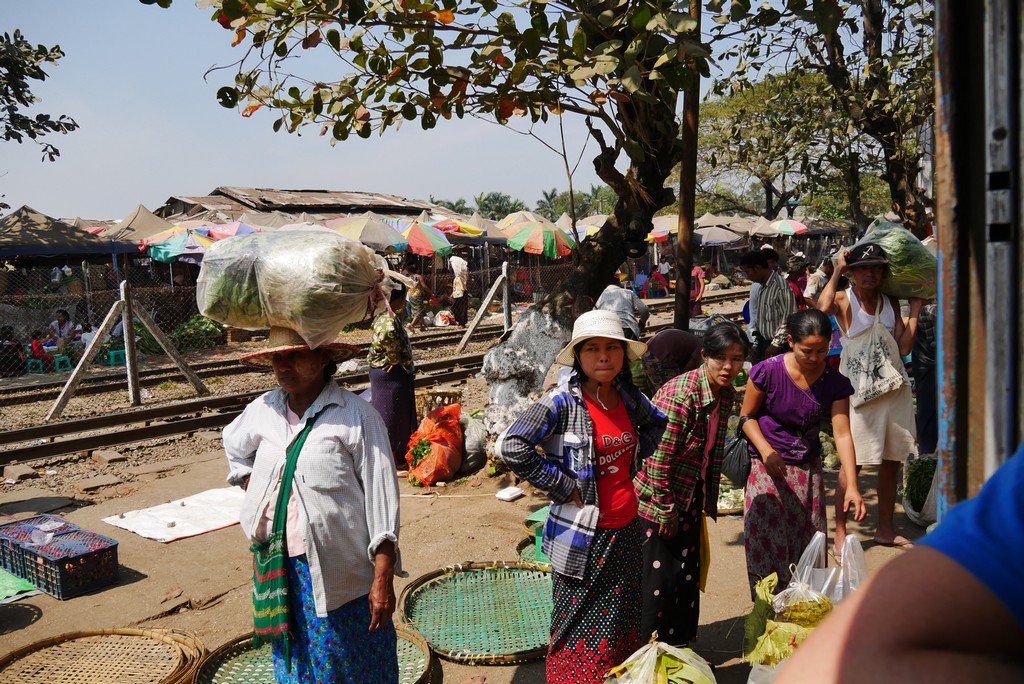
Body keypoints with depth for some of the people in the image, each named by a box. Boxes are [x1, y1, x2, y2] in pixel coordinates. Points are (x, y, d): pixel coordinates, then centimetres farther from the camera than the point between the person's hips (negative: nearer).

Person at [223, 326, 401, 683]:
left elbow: (381, 497, -13)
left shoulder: (356, 416, -13)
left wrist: (383, 578, -15)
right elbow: (234, 445, 27)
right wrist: (253, 491, 11)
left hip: (339, 572, -5)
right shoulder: (263, 410, 3)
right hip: (280, 568, 5)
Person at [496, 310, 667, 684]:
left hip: (627, 530, 6)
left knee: (623, 622, 20)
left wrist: (633, 463, 8)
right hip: (583, 536, -6)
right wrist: (562, 485, -20)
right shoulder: (563, 401, -17)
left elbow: (656, 423, 22)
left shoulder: (628, 396, 1)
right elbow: (510, 446, -26)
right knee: (580, 625, 8)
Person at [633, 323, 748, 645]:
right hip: (659, 497, -8)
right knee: (661, 576, 1)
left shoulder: (726, 394, -1)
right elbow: (659, 458, -24)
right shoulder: (681, 394, -27)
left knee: (688, 573, 17)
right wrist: (666, 509, -17)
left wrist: (709, 501, 13)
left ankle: (681, 647, 35)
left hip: (690, 497, 8)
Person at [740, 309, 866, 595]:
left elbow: (842, 433, -12)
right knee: (767, 543, -4)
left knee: (809, 545, 9)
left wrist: (851, 484, -21)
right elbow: (747, 416, -5)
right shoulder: (768, 371, -15)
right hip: (767, 465, -3)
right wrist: (766, 451, -21)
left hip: (808, 469, 3)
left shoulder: (835, 383, -8)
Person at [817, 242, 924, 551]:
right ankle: (840, 532, 6)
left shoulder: (890, 302, 9)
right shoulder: (844, 300, -6)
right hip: (858, 391, -6)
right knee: (852, 462, -5)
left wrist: (915, 308, 2)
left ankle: (885, 529, 27)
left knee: (891, 460, 12)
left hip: (893, 389, 6)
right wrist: (837, 270, -20)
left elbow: (904, 347, 1)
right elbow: (822, 307, -32)